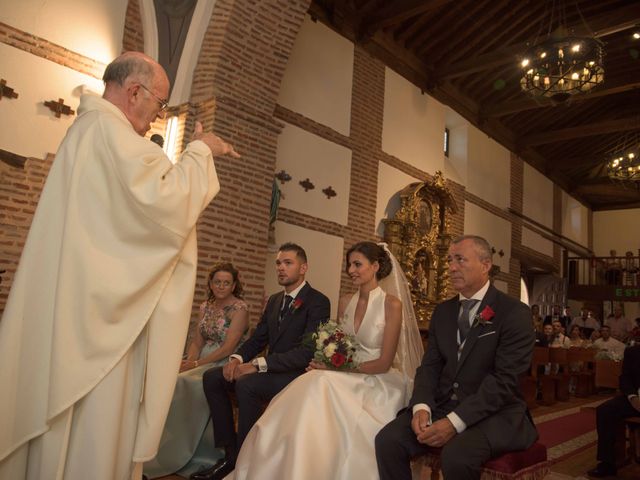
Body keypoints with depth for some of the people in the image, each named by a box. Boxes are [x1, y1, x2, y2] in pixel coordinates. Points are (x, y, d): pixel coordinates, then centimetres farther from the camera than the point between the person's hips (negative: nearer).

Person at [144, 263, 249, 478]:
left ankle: (181, 455, -13)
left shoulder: (239, 308, -9)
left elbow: (228, 347, -15)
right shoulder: (206, 306, 11)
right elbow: (197, 342, 10)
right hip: (204, 361, 6)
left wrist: (196, 364, -18)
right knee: (176, 382, -20)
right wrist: (188, 362, -9)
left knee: (185, 384, -26)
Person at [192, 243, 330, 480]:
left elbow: (308, 351, -23)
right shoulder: (274, 300, 13)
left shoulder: (318, 302, -13)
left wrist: (258, 365, -28)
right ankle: (230, 453, -2)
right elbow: (258, 338, 13)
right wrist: (236, 358, -9)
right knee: (212, 377, -6)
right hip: (273, 370, 8)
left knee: (246, 383, -32)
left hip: (298, 374, -8)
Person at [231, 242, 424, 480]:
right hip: (348, 378, 5)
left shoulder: (392, 304, -11)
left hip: (380, 383, -5)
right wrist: (325, 364, -13)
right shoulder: (345, 302, 7)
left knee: (323, 388, -31)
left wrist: (336, 368, -16)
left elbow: (384, 363, -13)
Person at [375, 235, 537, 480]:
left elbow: (504, 380, -17)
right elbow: (430, 366, 8)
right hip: (442, 407, 5)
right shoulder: (442, 311, 11)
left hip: (494, 413, -5)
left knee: (456, 455, -33)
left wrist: (455, 422, -24)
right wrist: (421, 407, -12)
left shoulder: (515, 313, -9)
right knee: (387, 440, -17)